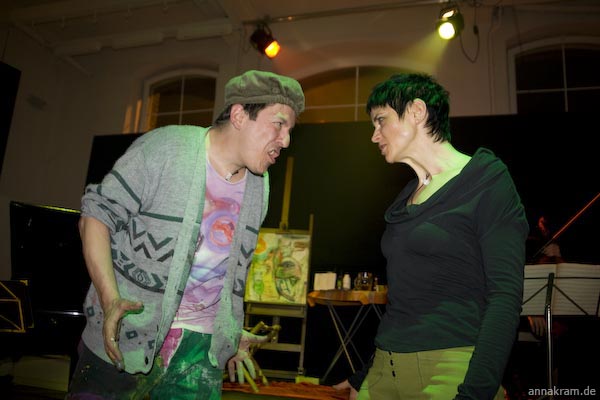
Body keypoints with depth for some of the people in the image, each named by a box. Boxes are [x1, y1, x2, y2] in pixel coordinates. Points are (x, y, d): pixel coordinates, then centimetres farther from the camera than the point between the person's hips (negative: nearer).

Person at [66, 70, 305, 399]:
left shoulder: (259, 186, 4)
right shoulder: (163, 149, -14)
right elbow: (97, 215, -11)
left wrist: (230, 330, 15)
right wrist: (110, 297, -22)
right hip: (126, 334, -4)